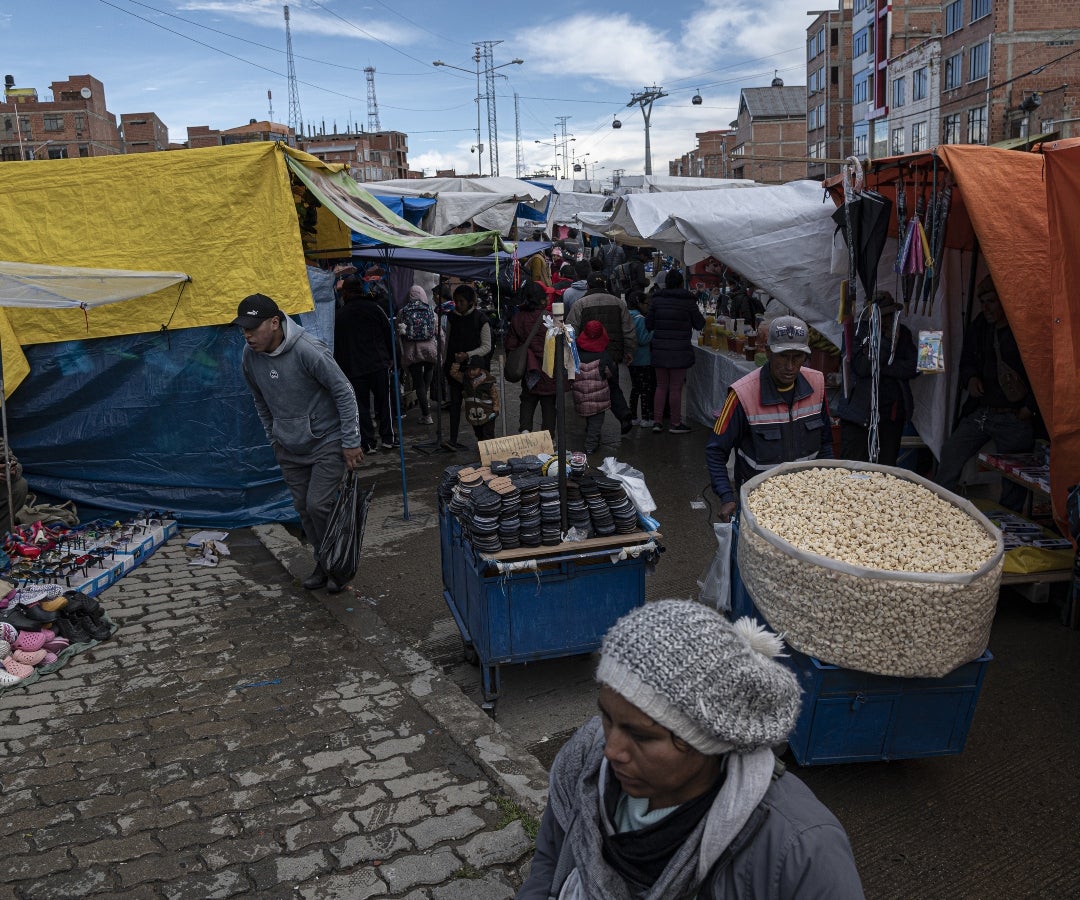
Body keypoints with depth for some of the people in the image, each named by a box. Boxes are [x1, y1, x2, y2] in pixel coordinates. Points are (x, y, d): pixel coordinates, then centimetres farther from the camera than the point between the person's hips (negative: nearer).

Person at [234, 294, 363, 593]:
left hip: (326, 441, -6)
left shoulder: (307, 351, -25)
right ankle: (324, 561, 28)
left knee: (319, 505, -12)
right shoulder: (250, 356, -5)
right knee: (303, 508, 9)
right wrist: (273, 437, 18)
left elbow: (344, 392, -18)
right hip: (289, 448, 6)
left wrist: (351, 442, -15)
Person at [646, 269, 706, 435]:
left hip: (659, 349, 3)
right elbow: (699, 324, 1)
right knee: (676, 388, 4)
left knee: (661, 386, 13)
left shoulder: (657, 299, 0)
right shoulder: (688, 300, -7)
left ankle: (657, 422, 13)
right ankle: (675, 423, 12)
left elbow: (649, 324, 3)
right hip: (680, 350, -3)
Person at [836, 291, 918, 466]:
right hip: (859, 413, -3)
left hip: (892, 416, 4)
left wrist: (880, 366, -10)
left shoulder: (903, 334, 9)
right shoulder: (857, 332, -3)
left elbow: (914, 367, 0)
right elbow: (861, 367, -16)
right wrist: (887, 341, -16)